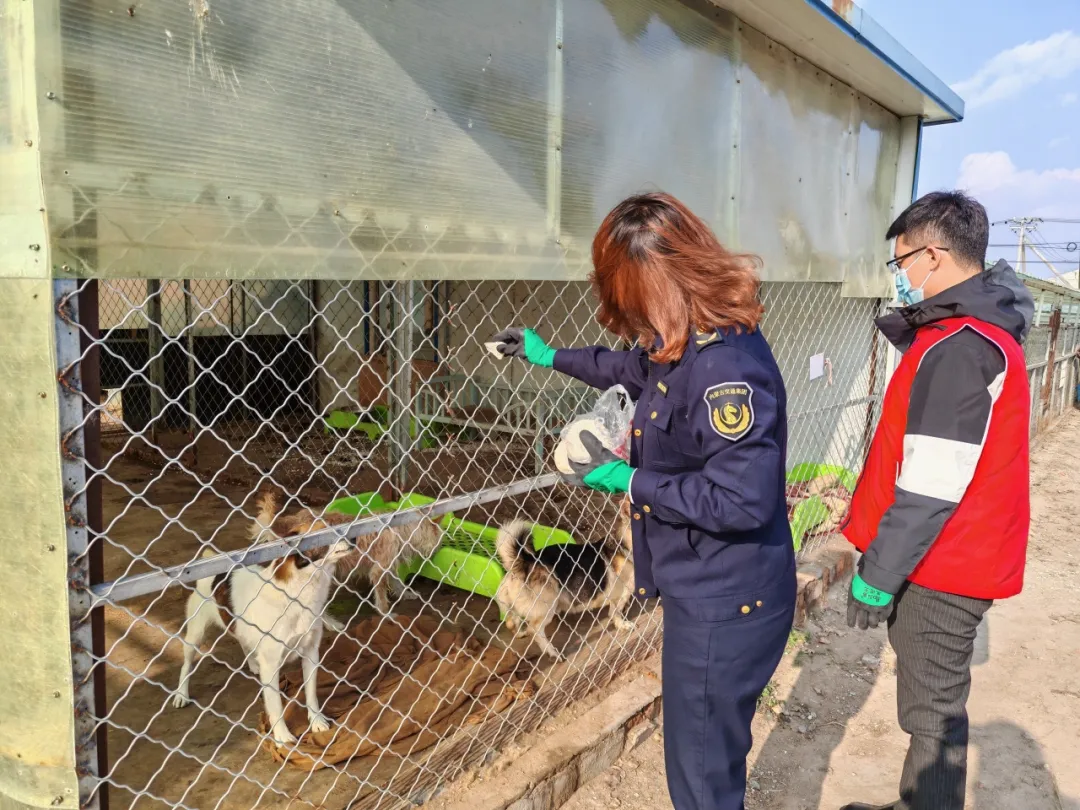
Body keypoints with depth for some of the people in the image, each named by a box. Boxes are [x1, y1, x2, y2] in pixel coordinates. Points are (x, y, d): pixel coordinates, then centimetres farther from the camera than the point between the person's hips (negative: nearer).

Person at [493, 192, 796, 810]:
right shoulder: (690, 345, 2)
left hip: (725, 608, -9)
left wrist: (630, 481, -20)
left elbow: (741, 501, -30)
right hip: (707, 594, 9)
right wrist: (550, 355, 29)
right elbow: (635, 368, 23)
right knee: (711, 751, 28)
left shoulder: (726, 368, -29)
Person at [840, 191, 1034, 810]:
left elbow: (929, 488, -24)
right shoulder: (987, 332, 10)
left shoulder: (955, 349, -22)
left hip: (939, 570, -10)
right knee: (933, 701, 20)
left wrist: (877, 575, -18)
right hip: (962, 557, 10)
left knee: (934, 713, 3)